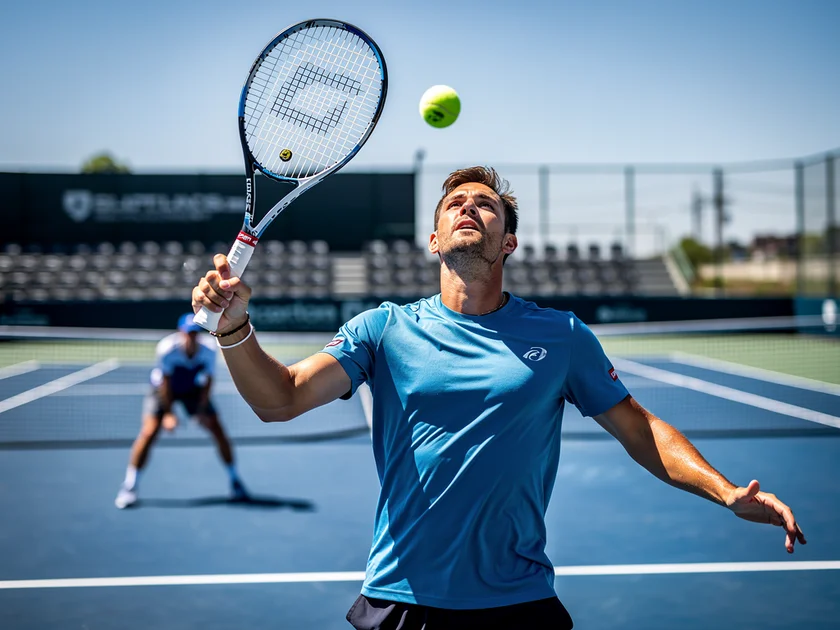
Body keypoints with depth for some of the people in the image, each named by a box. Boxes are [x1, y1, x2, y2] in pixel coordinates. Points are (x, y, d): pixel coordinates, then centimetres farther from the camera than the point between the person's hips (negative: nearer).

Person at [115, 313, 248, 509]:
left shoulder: (208, 349, -25)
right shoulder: (166, 349, -32)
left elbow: (208, 381, -14)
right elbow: (165, 382, -23)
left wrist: (202, 410, -20)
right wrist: (169, 413, -24)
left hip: (193, 389, 3)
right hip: (164, 389, -2)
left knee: (217, 429, -6)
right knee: (149, 432, -18)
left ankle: (235, 481, 12)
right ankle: (129, 487, -6)